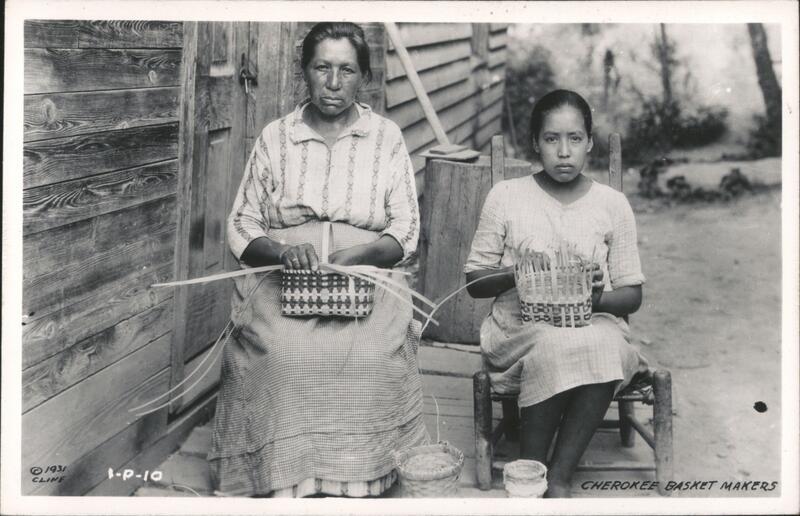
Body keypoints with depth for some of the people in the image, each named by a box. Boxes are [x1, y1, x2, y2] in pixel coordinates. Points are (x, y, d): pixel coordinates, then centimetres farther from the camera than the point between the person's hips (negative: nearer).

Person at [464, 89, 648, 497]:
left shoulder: (612, 204, 7)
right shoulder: (505, 196, 5)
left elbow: (632, 294, 9)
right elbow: (474, 282, 7)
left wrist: (599, 298, -14)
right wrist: (513, 274, -14)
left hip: (594, 323, 1)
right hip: (519, 327, -1)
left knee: (603, 347, -35)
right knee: (556, 346, -36)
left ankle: (557, 480, -23)